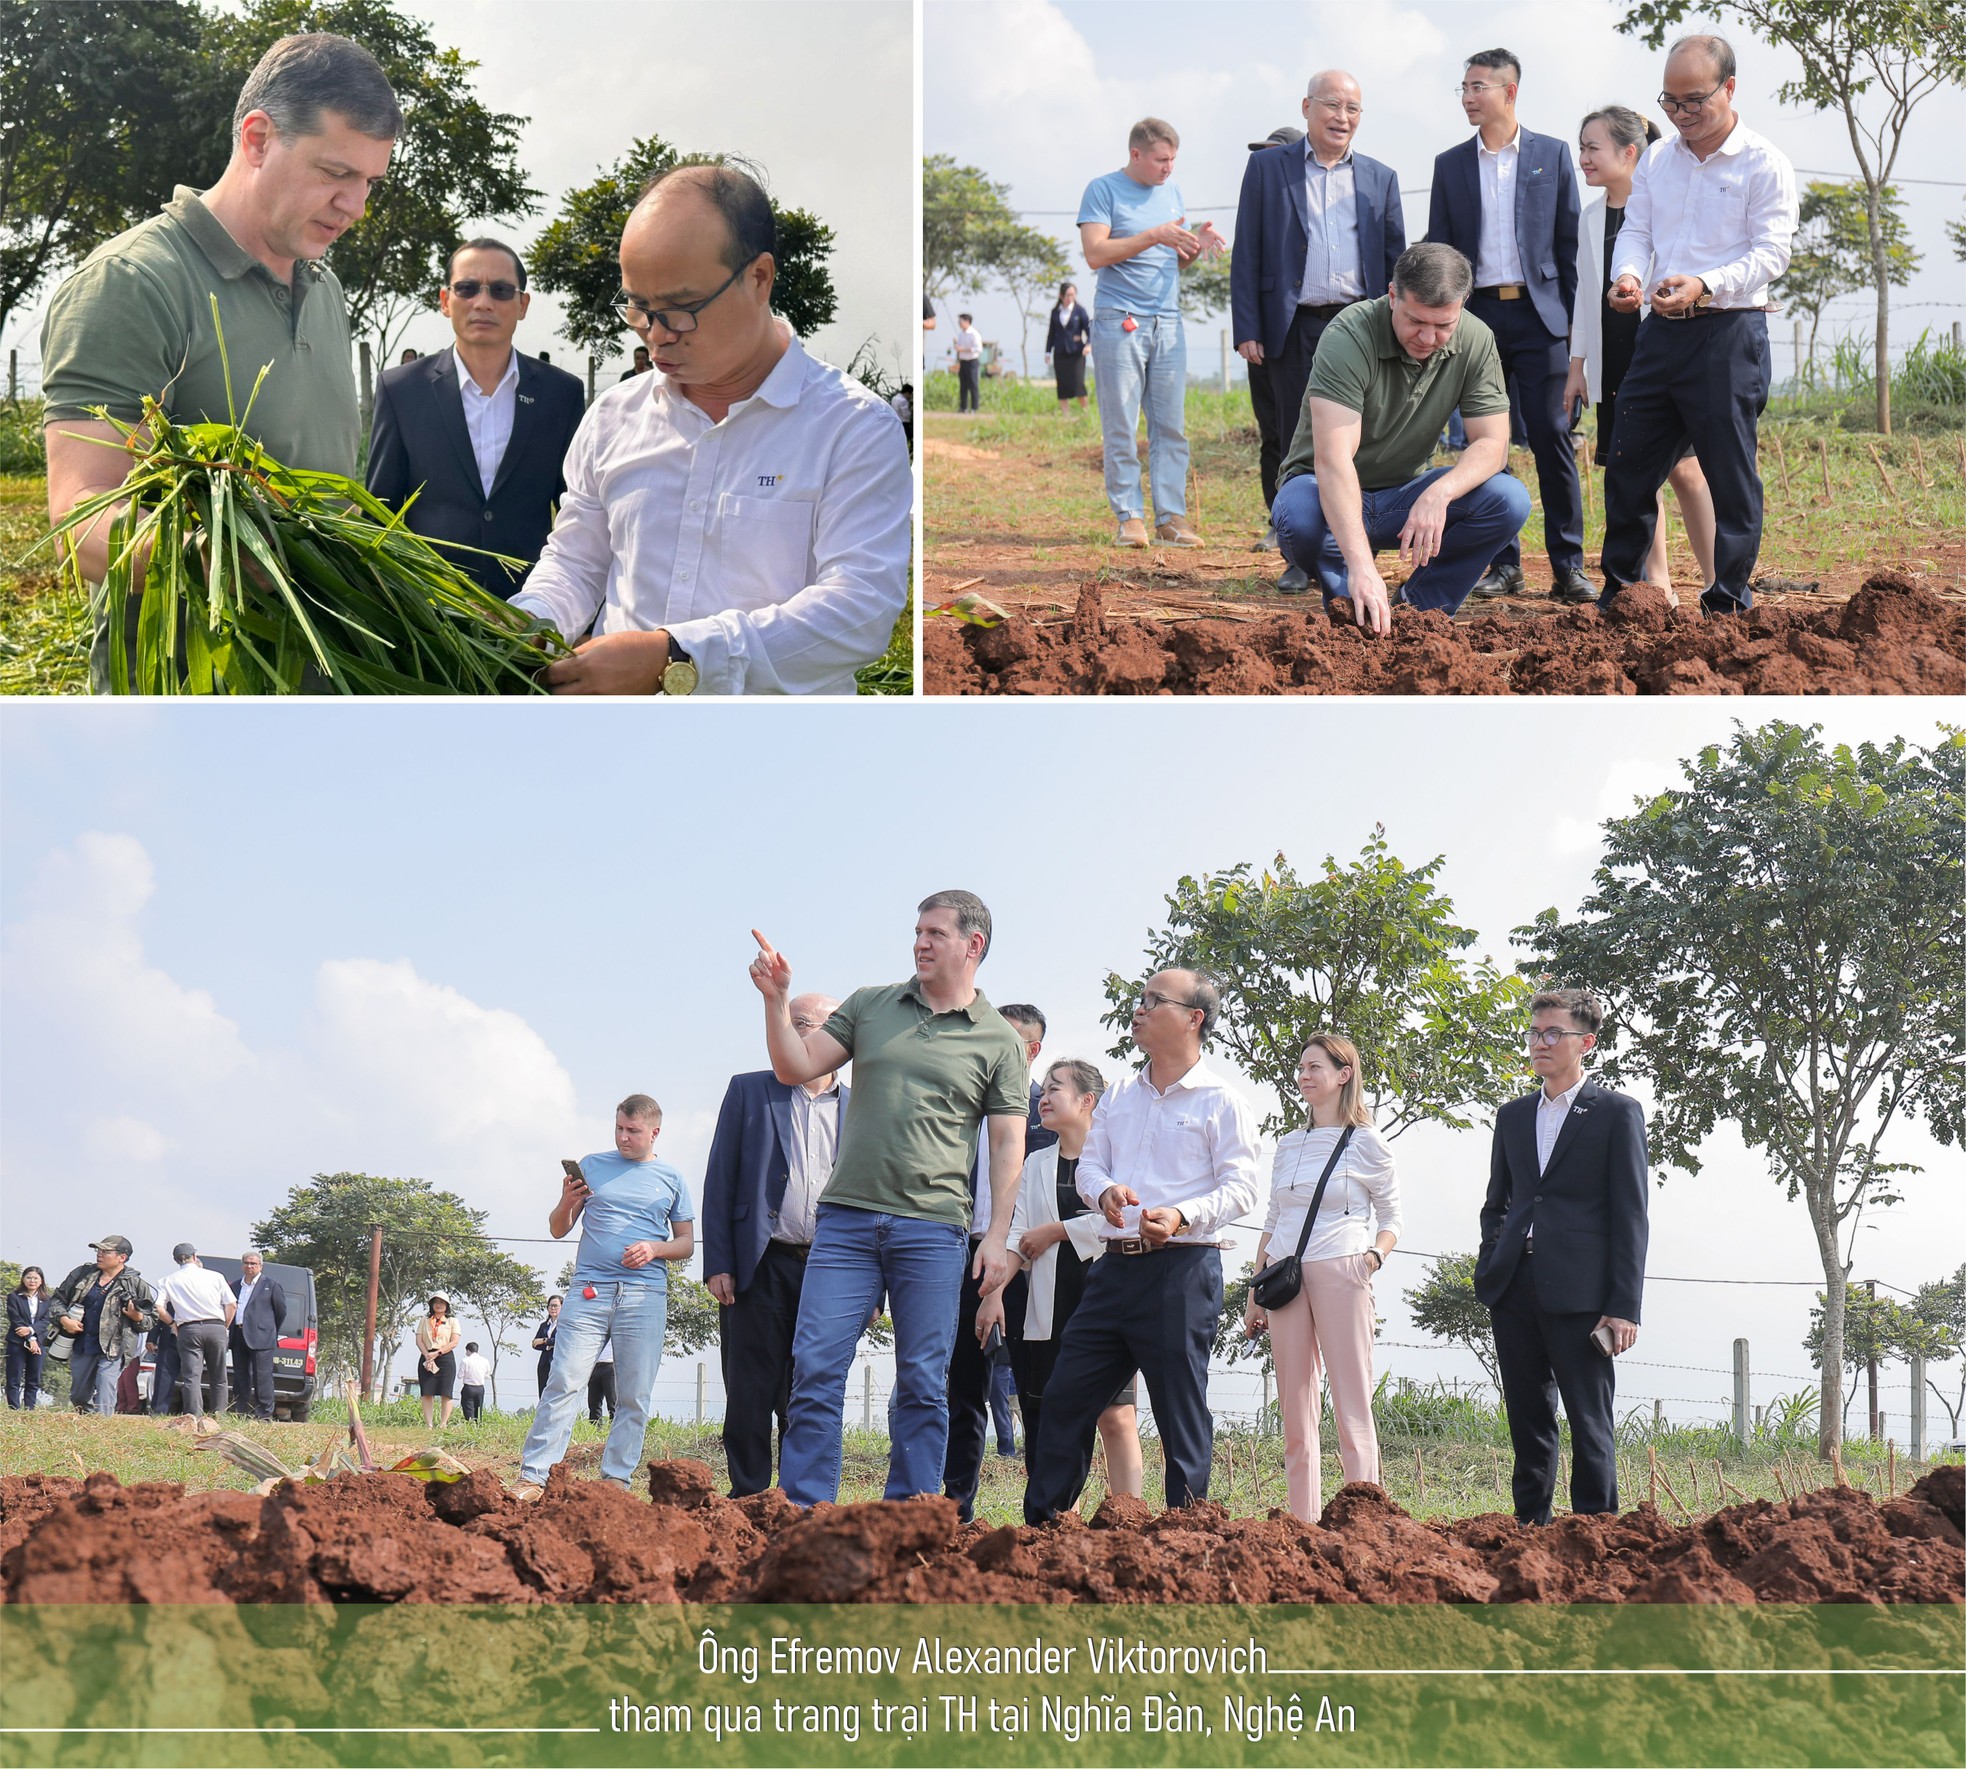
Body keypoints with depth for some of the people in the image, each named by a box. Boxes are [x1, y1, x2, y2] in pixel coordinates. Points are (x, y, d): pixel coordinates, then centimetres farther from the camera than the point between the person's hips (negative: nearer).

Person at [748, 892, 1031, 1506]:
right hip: (846, 1219, 2)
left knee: (923, 1385, 1)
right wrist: (777, 999, -5)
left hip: (933, 1230, -2)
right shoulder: (869, 1006, 13)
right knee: (815, 1368, -5)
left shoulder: (1000, 1041, 6)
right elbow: (796, 1067, 9)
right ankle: (804, 1517, -1)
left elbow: (1008, 1144, 4)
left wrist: (997, 1237, -5)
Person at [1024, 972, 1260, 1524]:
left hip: (1182, 1268, -6)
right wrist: (1105, 1191, -11)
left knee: (1181, 1411, -3)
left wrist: (1182, 1217, -25)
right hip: (1116, 1265, 6)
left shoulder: (1222, 1101, -1)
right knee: (1066, 1395, 4)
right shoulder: (1118, 1098, 18)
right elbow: (1088, 1164, 13)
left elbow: (1239, 1187, -7)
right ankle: (1040, 1526, 10)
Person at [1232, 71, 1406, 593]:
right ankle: (1300, 558, 7)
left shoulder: (1380, 179, 13)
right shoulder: (1267, 168, 8)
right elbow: (1246, 255, 4)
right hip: (1294, 330, -1)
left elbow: (1396, 261, 13)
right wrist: (1247, 330, -4)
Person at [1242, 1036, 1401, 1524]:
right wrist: (1254, 1294, 15)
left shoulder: (1366, 1144, 2)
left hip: (1339, 1272, -5)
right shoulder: (1288, 1146, 16)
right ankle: (1302, 1525, 6)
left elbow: (1391, 1221, 5)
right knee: (1295, 1412, 4)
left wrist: (1374, 1256, -15)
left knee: (1352, 1409, -7)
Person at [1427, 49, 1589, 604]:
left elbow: (1570, 240, 5)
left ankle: (1568, 566, -1)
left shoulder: (1552, 154, 5)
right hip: (1476, 314, 2)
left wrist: (1574, 319, -1)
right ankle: (1502, 564, 10)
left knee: (1552, 439, -5)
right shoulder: (1450, 165, 10)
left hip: (1538, 313, -2)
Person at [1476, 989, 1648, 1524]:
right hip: (1514, 1289, 5)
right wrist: (1488, 1273, 7)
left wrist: (1624, 1306, -9)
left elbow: (1629, 1215, -2)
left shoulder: (1617, 1113, 2)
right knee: (1528, 1421, 7)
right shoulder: (1513, 1116, 18)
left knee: (1590, 1424, -4)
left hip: (1579, 1293, -5)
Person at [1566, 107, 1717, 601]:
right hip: (1612, 365, 6)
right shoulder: (1592, 219, 13)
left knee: (1683, 468, -5)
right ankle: (1657, 580, 8)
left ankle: (1716, 581, 3)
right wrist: (1576, 365, 15)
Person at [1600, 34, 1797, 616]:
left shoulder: (1764, 163, -5)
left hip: (1729, 333, -6)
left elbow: (1772, 250, -11)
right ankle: (1618, 593, 21)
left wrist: (1705, 285, -27)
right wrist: (1628, 275, -12)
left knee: (1730, 474, -2)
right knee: (1629, 465, 9)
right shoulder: (1656, 160, 13)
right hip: (1662, 331, 6)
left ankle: (1728, 605, 5)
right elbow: (1635, 230, 12)